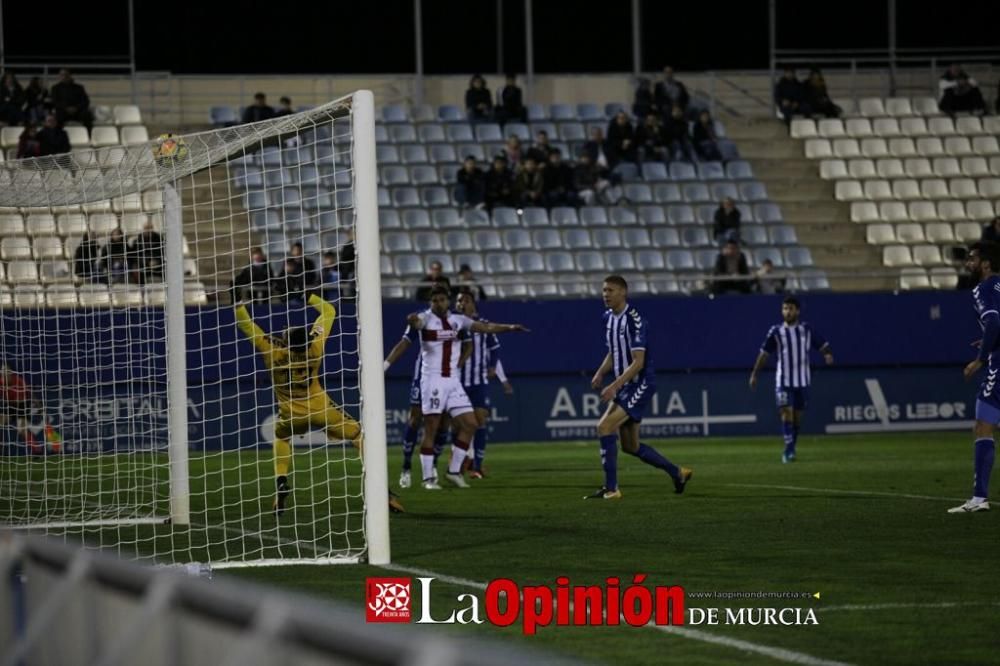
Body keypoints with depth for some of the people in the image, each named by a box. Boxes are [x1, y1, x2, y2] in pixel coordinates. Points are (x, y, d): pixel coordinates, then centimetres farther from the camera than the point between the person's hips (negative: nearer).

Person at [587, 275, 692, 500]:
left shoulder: (635, 320, -18)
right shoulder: (607, 318, 8)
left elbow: (638, 362, -22)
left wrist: (614, 386, -29)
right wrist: (600, 374, 2)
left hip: (640, 384, -9)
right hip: (624, 385, 9)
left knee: (604, 427, -20)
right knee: (630, 446, 12)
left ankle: (611, 488, -15)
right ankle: (678, 473, 29)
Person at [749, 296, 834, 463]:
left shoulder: (806, 330, 1)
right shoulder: (775, 332, -2)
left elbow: (823, 346, 4)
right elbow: (764, 353, 6)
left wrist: (828, 354, -19)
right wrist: (754, 374, 4)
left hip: (802, 381, 2)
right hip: (783, 381, -2)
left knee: (797, 416, 8)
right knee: (786, 413, -16)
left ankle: (790, 451, 21)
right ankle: (789, 451, -19)